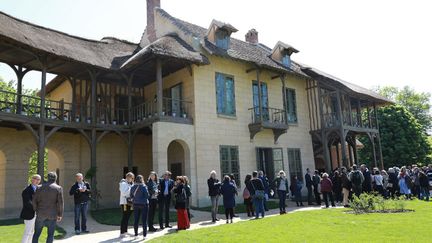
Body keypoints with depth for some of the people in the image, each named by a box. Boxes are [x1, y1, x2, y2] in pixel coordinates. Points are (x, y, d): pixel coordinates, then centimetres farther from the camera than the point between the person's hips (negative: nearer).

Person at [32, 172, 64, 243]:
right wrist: (60, 215, 0)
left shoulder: (40, 187, 3)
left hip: (40, 214, 2)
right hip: (52, 215, -2)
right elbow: (60, 203, -8)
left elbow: (34, 200, 1)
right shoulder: (59, 188, -5)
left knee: (37, 234, 13)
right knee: (50, 235, 8)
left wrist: (36, 210, 14)